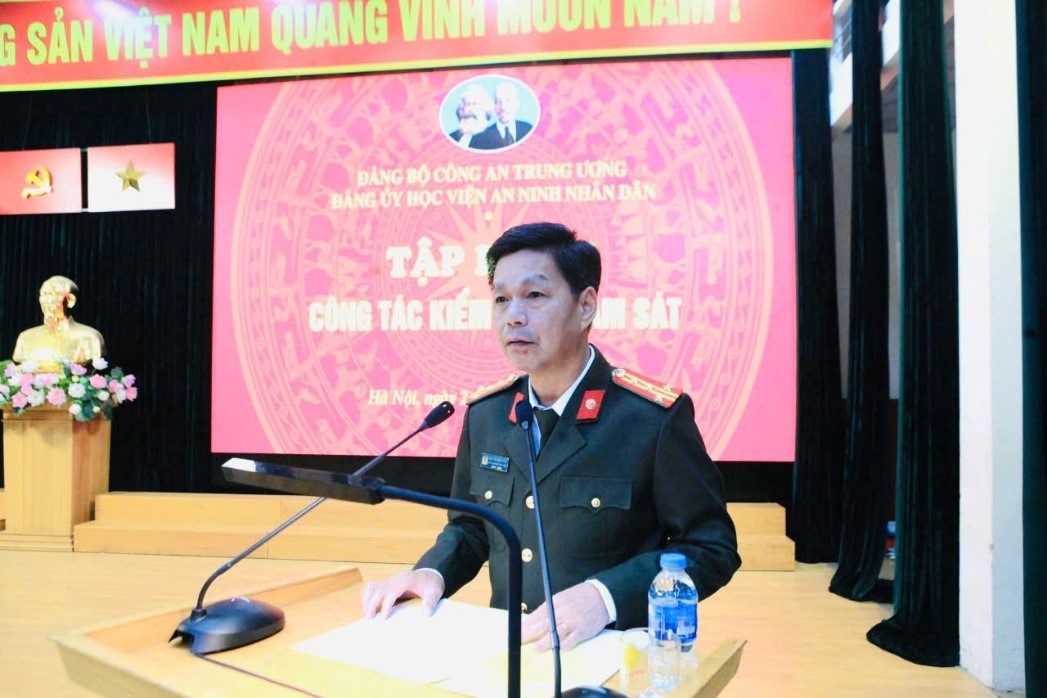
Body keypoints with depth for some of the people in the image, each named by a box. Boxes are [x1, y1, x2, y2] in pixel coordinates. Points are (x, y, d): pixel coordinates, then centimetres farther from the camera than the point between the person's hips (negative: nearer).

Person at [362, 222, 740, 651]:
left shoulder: (654, 417, -13)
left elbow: (712, 547, -9)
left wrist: (606, 596, -22)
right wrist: (432, 573, -4)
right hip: (506, 646, 4)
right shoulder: (484, 414, 4)